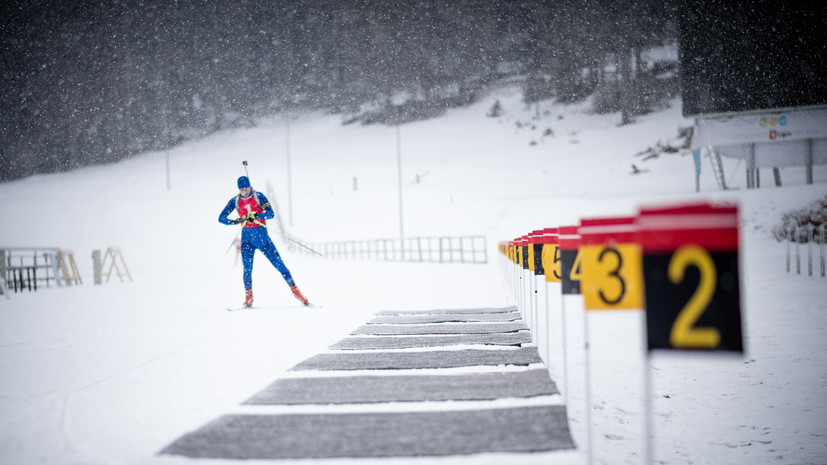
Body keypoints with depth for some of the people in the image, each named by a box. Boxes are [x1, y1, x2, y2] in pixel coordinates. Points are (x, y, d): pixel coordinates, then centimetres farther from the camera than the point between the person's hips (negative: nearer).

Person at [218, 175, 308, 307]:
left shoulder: (259, 197, -7)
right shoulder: (235, 201, 0)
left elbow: (271, 214, -15)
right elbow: (221, 218, -2)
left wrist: (255, 215, -31)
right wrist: (235, 221, -21)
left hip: (262, 235, -1)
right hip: (247, 237, 1)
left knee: (279, 264, -2)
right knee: (247, 268, -9)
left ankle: (295, 290, 5)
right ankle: (248, 297, 4)